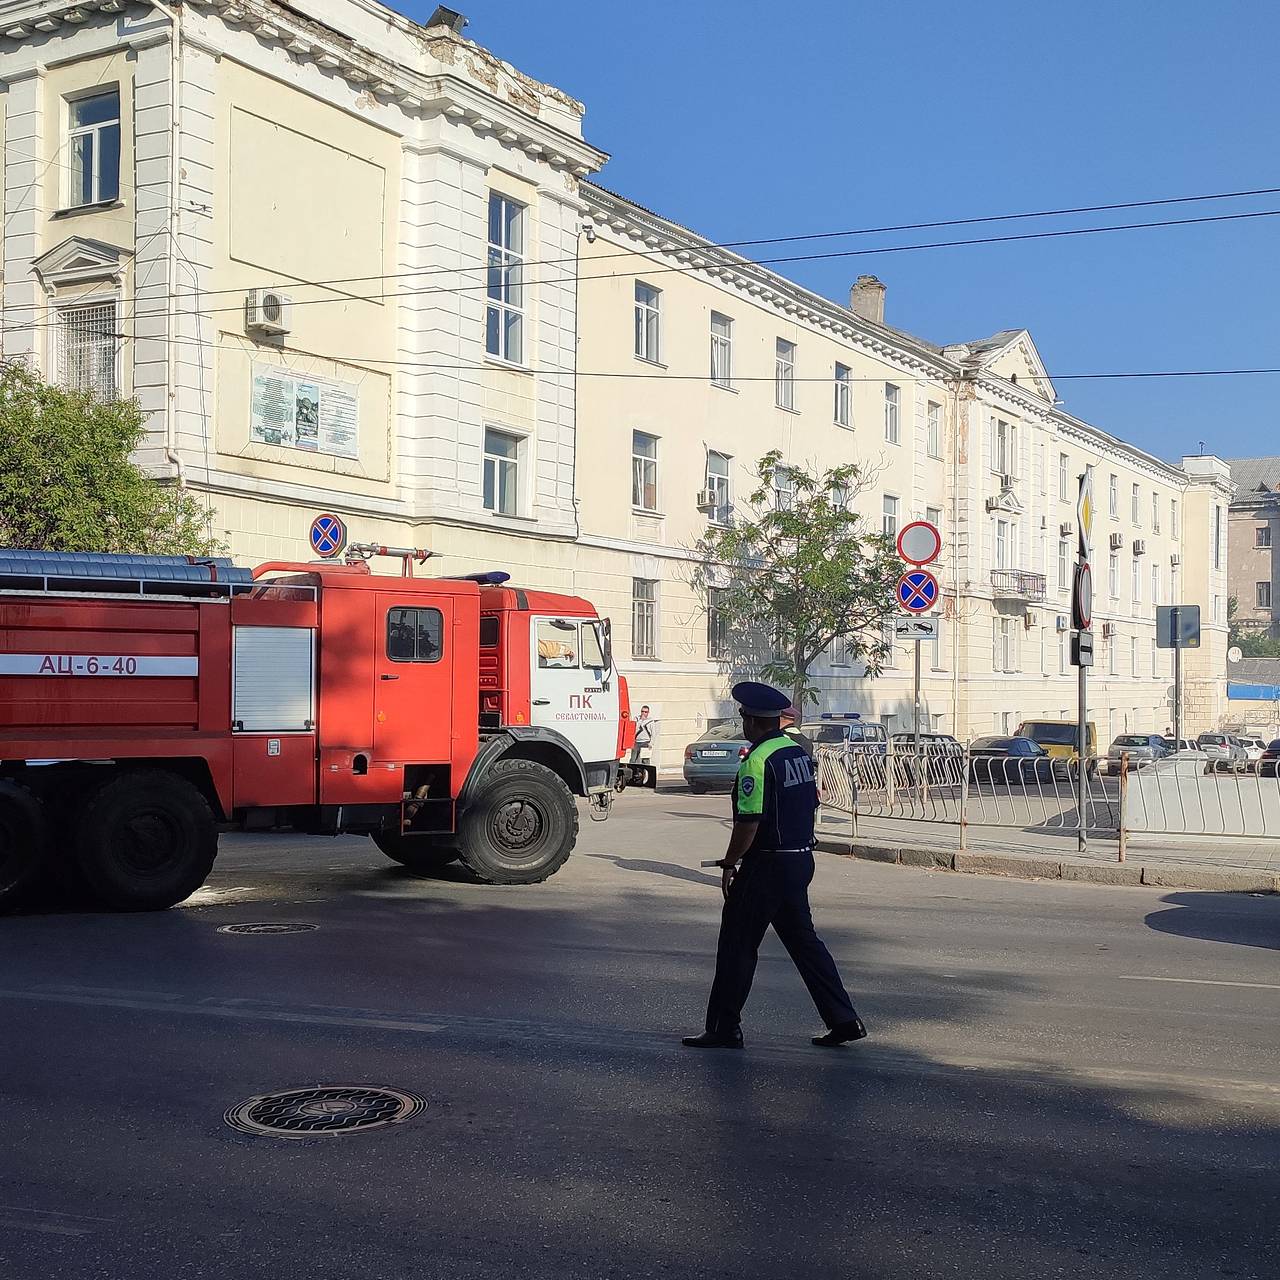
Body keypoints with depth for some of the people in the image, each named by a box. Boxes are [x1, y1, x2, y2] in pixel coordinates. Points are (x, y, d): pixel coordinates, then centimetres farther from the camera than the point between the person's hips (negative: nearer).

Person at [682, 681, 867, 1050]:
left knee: (737, 946, 2)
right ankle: (843, 1020, 15)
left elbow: (748, 823, -21)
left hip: (766, 866, -9)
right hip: (801, 860, 9)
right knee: (803, 939, 16)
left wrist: (729, 865, -10)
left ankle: (724, 1029, 9)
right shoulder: (799, 753, 9)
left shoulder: (758, 761, -18)